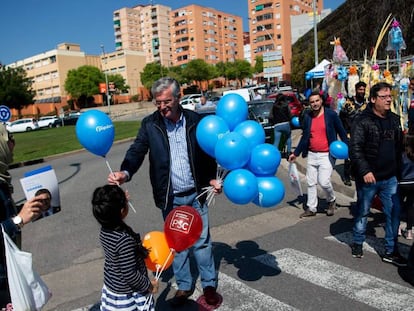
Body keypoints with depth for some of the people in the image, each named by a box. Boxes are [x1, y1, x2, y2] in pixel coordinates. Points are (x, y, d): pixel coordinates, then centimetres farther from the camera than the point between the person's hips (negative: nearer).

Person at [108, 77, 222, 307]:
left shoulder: (195, 120, -5)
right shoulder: (150, 124, -6)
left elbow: (208, 152, 3)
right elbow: (137, 151, -14)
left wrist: (212, 178, -8)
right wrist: (125, 172, -33)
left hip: (195, 194, 0)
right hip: (170, 198, 1)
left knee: (202, 241, 11)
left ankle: (209, 285, 30)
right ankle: (184, 286, 33)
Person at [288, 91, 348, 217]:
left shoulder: (331, 114, -5)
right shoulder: (307, 117, 6)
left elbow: (341, 132, 0)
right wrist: (296, 153, 10)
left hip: (326, 155, -4)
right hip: (311, 155, 4)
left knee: (324, 181, -11)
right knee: (311, 183, 9)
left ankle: (331, 200, 19)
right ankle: (311, 208, 22)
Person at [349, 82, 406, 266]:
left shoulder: (394, 120, 9)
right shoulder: (362, 121, -11)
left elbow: (399, 147, 16)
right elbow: (355, 148, -18)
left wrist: (399, 170, 14)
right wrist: (364, 171, -25)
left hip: (390, 178, 5)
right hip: (368, 178, -5)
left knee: (394, 214, 7)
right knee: (363, 212, 10)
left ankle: (391, 252, 20)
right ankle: (357, 244, 30)